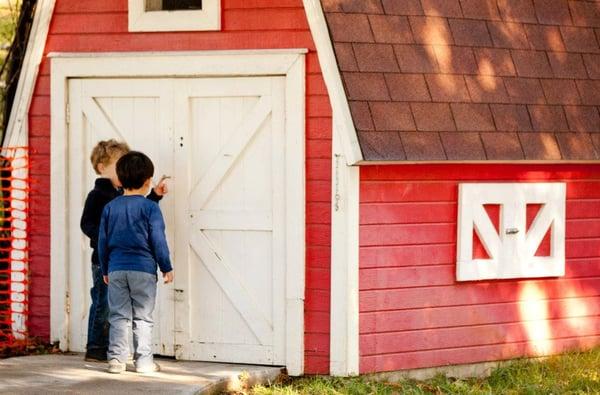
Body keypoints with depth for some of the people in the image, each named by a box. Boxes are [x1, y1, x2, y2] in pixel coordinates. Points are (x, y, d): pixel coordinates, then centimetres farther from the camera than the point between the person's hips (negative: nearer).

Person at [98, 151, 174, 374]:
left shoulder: (110, 208, 6)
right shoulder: (150, 207, -6)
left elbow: (103, 242, 9)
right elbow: (158, 241, -6)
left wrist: (105, 269, 19)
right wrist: (166, 268, 3)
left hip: (116, 269, 3)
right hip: (143, 268, -3)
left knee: (118, 316, 7)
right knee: (143, 317, 3)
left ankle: (116, 358, 2)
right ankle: (144, 361, 4)